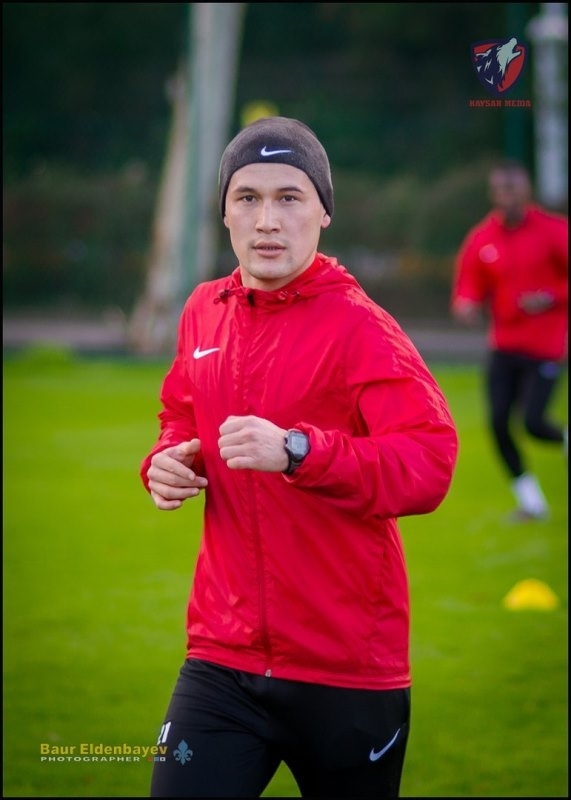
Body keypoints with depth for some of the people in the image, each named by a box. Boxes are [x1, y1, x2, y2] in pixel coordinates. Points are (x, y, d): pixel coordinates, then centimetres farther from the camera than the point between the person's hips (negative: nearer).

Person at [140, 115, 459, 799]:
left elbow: (430, 464, -23)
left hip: (349, 674, -4)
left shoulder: (357, 326, -12)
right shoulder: (204, 312, 8)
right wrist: (168, 461, 4)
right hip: (222, 658, 4)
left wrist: (297, 450, -34)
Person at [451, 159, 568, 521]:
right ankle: (530, 499, 15)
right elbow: (470, 288, 7)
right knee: (499, 422, -4)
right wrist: (467, 306, -15)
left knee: (532, 422, -15)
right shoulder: (481, 239, 2)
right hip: (504, 346, 4)